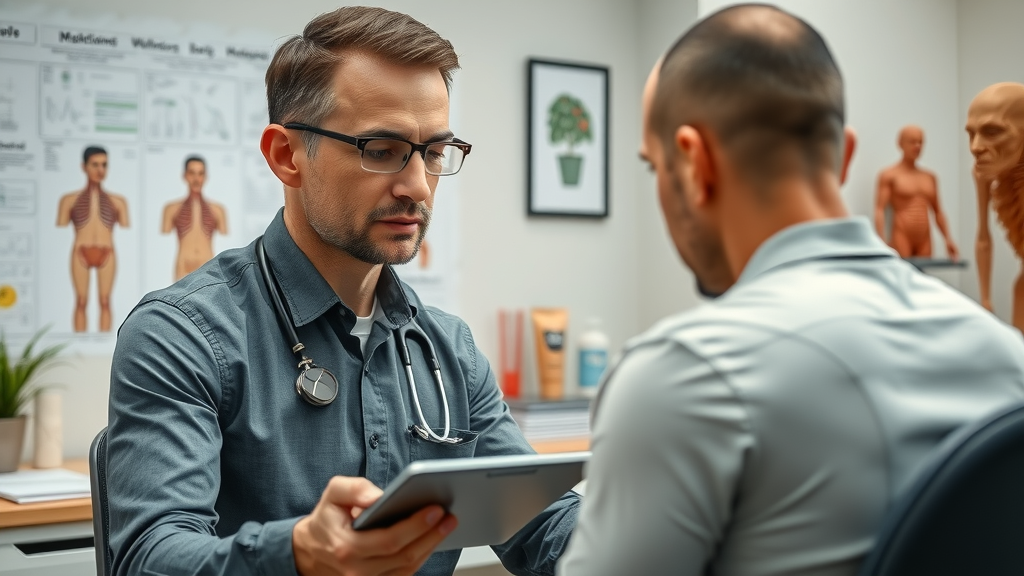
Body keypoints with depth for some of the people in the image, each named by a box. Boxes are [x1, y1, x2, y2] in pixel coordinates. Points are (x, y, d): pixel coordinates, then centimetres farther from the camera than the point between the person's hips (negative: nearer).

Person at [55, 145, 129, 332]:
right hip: (81, 254, -1)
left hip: (107, 255, 1)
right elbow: (60, 232, 5)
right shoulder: (69, 200, 7)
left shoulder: (118, 201, 9)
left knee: (105, 302, 1)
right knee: (81, 302, -1)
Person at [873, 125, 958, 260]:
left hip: (925, 242, 5)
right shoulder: (889, 175, -1)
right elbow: (879, 210, -9)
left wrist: (948, 238, 10)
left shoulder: (930, 177, 16)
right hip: (901, 239, -5)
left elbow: (938, 211, 21)